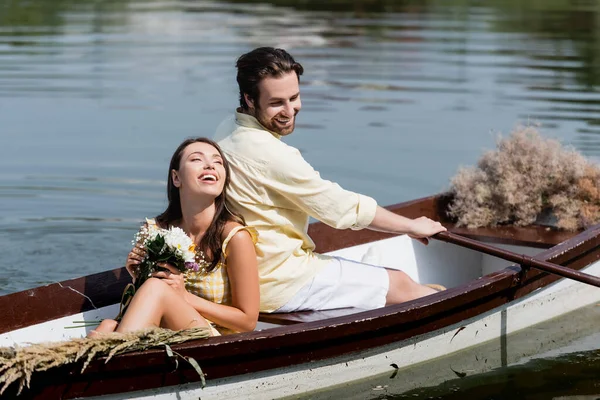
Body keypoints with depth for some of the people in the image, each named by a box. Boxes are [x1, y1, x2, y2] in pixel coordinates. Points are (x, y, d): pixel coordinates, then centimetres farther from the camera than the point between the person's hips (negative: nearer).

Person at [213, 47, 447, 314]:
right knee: (400, 286, 2)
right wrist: (413, 226, -2)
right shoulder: (269, 154, -26)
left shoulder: (227, 130, 4)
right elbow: (344, 208, -16)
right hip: (280, 285, -10)